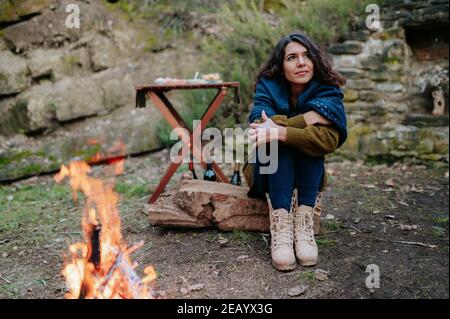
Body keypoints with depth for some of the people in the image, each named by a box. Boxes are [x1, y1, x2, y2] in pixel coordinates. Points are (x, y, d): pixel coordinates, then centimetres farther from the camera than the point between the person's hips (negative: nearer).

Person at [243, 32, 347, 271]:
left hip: (308, 176, 1)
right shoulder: (267, 86, -10)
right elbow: (259, 127, -30)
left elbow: (329, 139, -31)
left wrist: (280, 131, -42)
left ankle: (303, 222, -32)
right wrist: (307, 119, -30)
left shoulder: (327, 91, -11)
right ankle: (280, 225, -38)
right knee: (279, 142, -30)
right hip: (267, 170, 0)